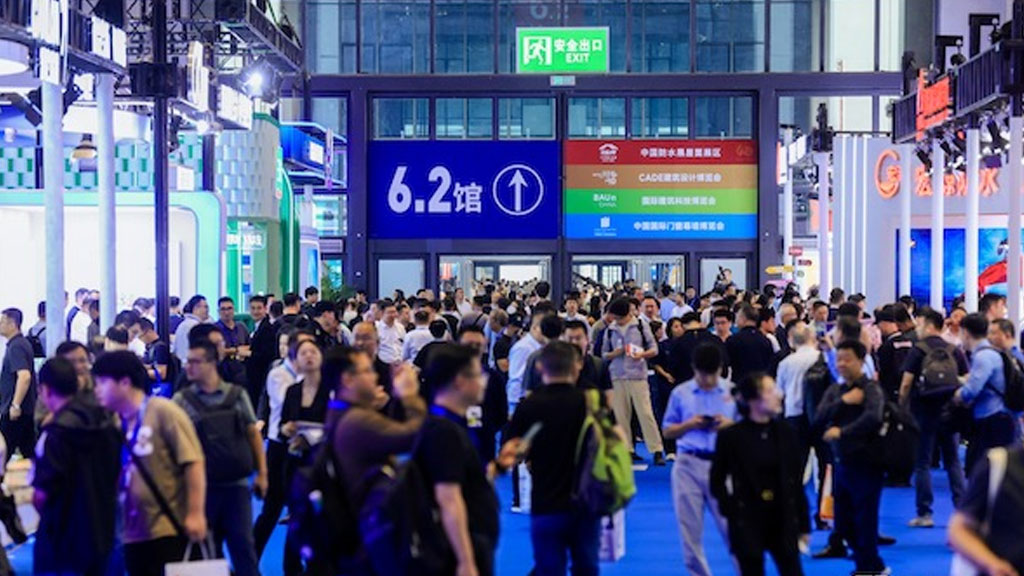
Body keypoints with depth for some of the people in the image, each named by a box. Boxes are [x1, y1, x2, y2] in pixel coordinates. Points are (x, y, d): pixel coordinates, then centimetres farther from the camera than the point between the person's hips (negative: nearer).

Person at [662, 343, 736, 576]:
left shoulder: (734, 391, 3)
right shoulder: (680, 393, 5)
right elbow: (667, 431, 10)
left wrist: (730, 424, -12)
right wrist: (689, 425, -8)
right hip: (689, 465, 1)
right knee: (690, 528, 6)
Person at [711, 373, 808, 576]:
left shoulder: (785, 432, 2)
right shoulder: (730, 436, -8)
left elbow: (797, 481, 6)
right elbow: (717, 482, 1)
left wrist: (804, 524, 6)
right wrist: (732, 511, -10)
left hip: (782, 519, 3)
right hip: (747, 523, -3)